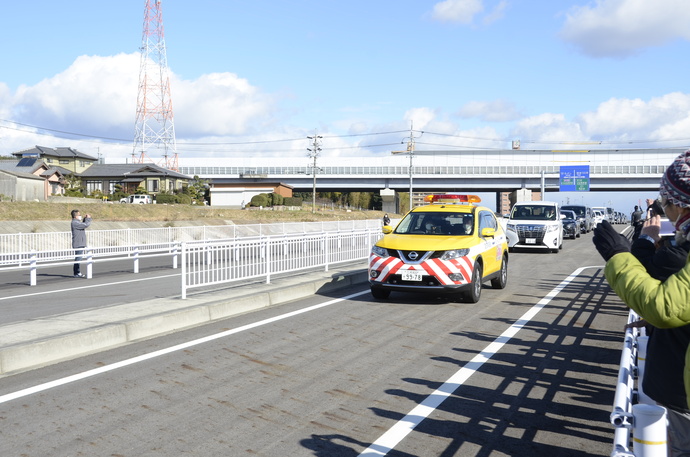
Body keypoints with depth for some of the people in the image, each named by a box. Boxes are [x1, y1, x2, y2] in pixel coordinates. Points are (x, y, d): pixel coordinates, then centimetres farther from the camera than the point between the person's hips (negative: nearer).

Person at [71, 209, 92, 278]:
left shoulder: (77, 222, 17)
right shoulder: (74, 223, -15)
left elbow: (83, 224, 35)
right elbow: (86, 225, -21)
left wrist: (86, 218, 21)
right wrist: (88, 218, -5)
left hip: (80, 244, 11)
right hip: (78, 244, -11)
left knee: (79, 258, 13)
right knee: (78, 258, -9)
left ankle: (78, 272, 18)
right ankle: (76, 273, -8)